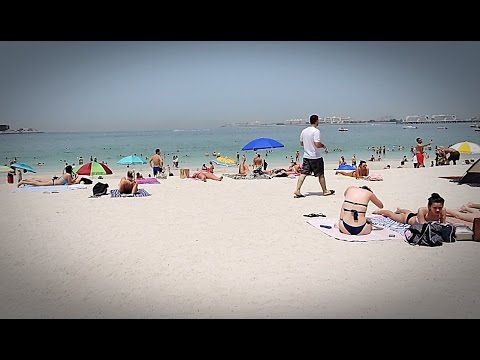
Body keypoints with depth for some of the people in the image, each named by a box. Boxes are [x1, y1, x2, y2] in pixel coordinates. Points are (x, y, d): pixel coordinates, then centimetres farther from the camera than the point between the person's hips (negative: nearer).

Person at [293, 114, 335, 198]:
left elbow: (301, 143, 15)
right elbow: (317, 144, -23)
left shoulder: (304, 131, 6)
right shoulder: (316, 131, -16)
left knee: (303, 173, 3)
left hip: (306, 156, 6)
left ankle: (297, 190, -6)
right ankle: (325, 191, 22)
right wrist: (322, 145, -3)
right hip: (316, 157, -6)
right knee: (321, 174, 8)